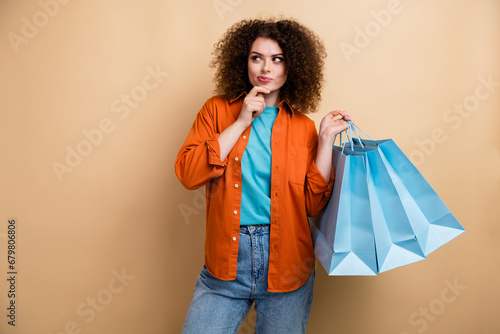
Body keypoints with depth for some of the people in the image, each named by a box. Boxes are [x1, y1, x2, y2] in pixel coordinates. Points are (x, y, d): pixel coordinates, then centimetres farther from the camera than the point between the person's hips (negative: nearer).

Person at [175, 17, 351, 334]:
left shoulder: (303, 126, 3)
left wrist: (326, 138, -8)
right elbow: (187, 174, -10)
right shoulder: (217, 110, 3)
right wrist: (241, 122, -12)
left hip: (286, 264, 1)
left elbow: (313, 204, -2)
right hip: (226, 260, 0)